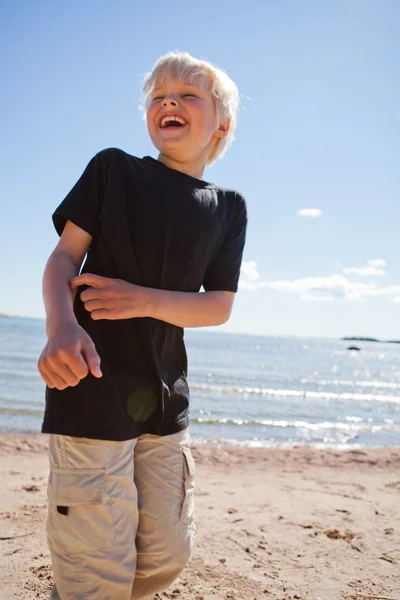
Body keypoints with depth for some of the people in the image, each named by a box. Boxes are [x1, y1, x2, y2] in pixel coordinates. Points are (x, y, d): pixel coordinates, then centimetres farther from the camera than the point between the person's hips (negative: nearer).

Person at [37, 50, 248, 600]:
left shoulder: (228, 209, 9)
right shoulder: (113, 169, 3)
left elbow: (219, 306, 3)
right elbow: (64, 256, -3)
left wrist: (144, 300, -15)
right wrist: (62, 328, -23)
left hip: (166, 396, 4)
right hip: (93, 387, -4)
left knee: (168, 554, 13)